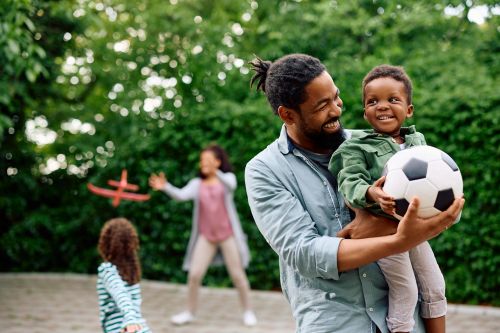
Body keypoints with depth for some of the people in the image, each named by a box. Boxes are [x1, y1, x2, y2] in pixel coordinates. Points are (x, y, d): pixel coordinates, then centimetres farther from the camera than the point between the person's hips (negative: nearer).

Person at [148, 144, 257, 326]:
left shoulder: (228, 178, -2)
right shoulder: (197, 184, 1)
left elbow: (230, 185, -28)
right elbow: (181, 195, -17)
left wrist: (216, 172, -48)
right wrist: (165, 187, -37)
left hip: (228, 235, -2)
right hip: (206, 236, 2)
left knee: (237, 275, 5)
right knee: (194, 274, -4)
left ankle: (248, 311, 22)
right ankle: (190, 312, 12)